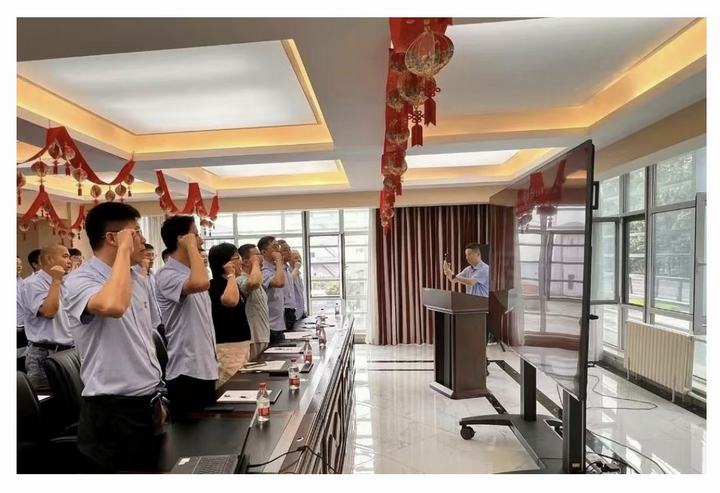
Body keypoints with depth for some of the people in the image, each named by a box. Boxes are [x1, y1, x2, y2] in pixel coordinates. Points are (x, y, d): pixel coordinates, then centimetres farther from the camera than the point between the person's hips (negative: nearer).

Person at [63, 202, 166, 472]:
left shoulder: (138, 280, 8)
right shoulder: (79, 280, -15)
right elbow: (112, 306, -41)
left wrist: (156, 397, 17)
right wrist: (124, 250, -27)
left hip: (148, 405, 7)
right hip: (113, 411, -7)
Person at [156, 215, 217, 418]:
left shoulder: (191, 272, 11)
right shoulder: (168, 275, -16)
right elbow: (201, 283, -40)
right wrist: (191, 247, -25)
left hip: (205, 367, 9)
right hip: (186, 371, -9)